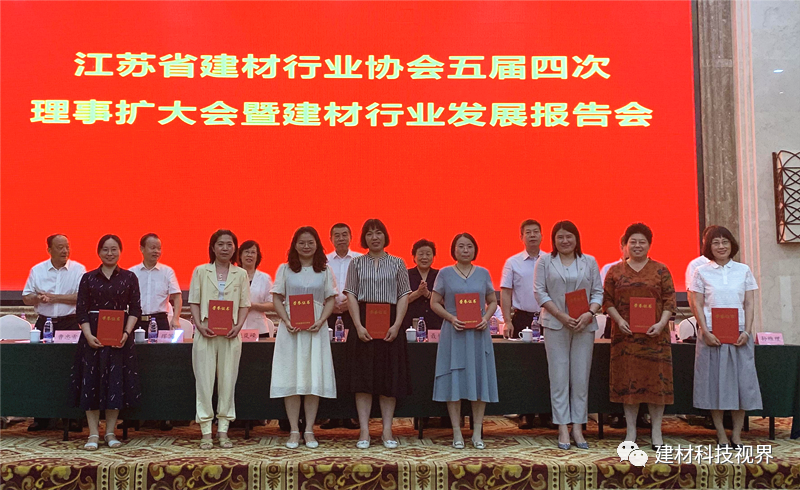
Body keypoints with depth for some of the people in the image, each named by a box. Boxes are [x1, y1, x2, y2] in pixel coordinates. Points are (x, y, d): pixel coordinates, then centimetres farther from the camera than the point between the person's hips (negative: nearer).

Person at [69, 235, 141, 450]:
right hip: (93, 336, 0)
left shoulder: (129, 277, 5)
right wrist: (88, 335, -11)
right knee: (91, 381, 1)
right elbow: (81, 309, 2)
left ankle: (110, 432, 13)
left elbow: (135, 309, 2)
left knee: (116, 380, 2)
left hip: (120, 337, 0)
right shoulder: (88, 278, 6)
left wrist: (126, 333, -11)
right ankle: (93, 434, 9)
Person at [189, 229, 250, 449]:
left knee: (227, 381, 3)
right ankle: (206, 432, 5)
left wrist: (238, 326, -8)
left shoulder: (241, 274, 9)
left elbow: (244, 304, 8)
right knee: (204, 381, -1)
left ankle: (223, 431, 10)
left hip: (230, 334, 1)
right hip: (206, 333, -1)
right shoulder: (200, 271, 7)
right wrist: (199, 325, -9)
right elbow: (194, 302, 5)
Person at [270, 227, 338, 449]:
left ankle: (309, 430, 8)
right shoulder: (285, 269, 7)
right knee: (291, 378, -1)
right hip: (291, 329, 0)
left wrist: (321, 321, -12)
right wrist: (287, 321, -12)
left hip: (316, 329, 1)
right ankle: (294, 430, 6)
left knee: (314, 378, 0)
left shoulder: (325, 271, 8)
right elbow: (278, 299, 4)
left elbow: (330, 300, 5)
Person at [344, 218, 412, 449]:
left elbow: (403, 296, 3)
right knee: (363, 377, 0)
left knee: (390, 376, 2)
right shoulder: (356, 263, 7)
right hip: (363, 322, 0)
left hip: (390, 323, 0)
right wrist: (358, 326, -10)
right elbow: (351, 295, 2)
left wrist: (396, 325, -10)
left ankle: (387, 430, 10)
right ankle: (364, 431, 5)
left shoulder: (397, 263, 7)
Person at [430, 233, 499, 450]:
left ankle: (477, 433, 11)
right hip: (453, 333, -2)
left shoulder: (483, 273, 9)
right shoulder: (445, 273, 3)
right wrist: (451, 318, -13)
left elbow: (493, 302, 12)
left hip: (478, 334, 2)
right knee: (454, 381, -1)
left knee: (479, 379, 2)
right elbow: (435, 303, 3)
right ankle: (457, 433, 7)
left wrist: (486, 318, -7)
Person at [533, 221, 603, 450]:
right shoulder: (545, 262, 6)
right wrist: (561, 315, -12)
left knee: (581, 377, 2)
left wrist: (589, 314, -11)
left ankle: (578, 428, 10)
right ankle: (563, 429, 5)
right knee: (559, 377, -1)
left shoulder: (589, 262, 10)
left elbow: (598, 292, 8)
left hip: (584, 326, 2)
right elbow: (539, 291, -1)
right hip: (556, 326, -1)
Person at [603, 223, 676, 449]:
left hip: (654, 335, -1)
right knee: (627, 380, 3)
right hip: (625, 335, 1)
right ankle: (631, 430, 12)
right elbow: (607, 300, 5)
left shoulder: (661, 270, 5)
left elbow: (670, 300, 1)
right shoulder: (615, 271, 8)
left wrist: (661, 323, -13)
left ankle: (656, 431, 12)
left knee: (656, 379, 1)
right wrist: (619, 320, -10)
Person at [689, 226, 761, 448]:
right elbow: (698, 305, 0)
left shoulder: (743, 270, 7)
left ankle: (737, 434, 11)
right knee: (714, 382, 1)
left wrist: (747, 331, -7)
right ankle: (721, 434, 10)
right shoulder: (702, 272, 3)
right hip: (712, 334, -1)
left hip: (739, 334, 1)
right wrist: (706, 332, -11)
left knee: (741, 381, 1)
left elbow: (749, 304, 5)